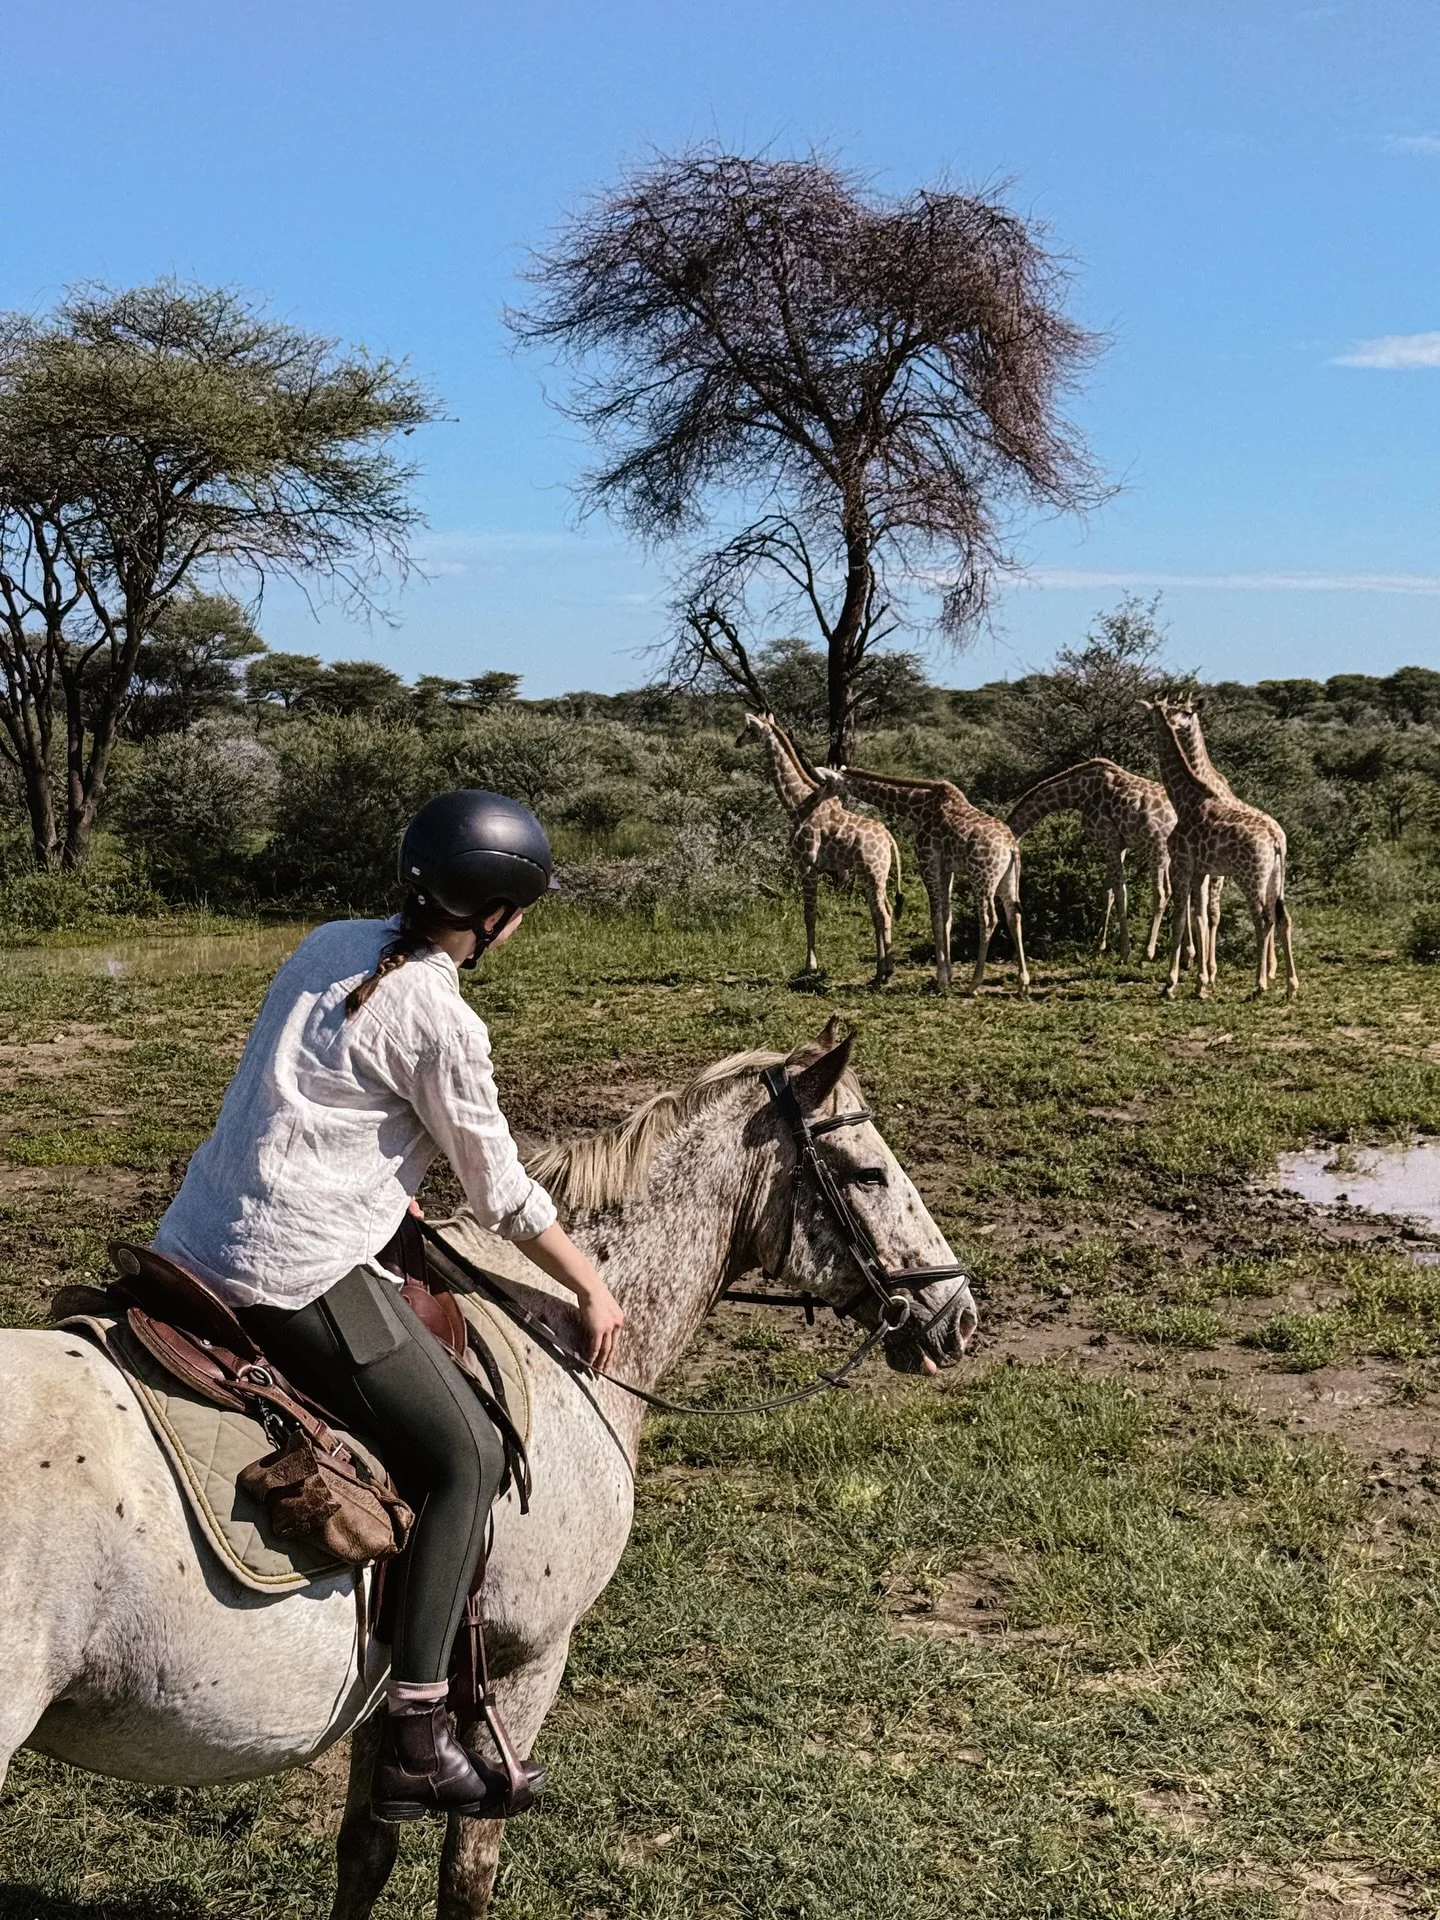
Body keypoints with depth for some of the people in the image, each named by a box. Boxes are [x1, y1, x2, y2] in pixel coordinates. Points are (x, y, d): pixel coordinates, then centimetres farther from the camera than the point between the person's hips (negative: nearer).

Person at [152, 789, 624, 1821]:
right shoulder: (440, 1024, -13)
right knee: (468, 1456, -3)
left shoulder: (332, 945, 10)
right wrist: (592, 1287, 10)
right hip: (298, 1273, -9)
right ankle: (417, 1739, -6)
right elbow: (504, 1195, -3)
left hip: (191, 1243, 9)